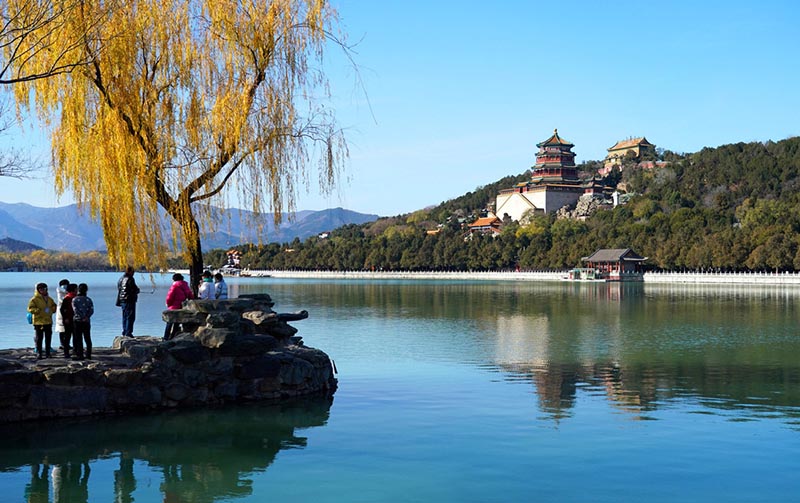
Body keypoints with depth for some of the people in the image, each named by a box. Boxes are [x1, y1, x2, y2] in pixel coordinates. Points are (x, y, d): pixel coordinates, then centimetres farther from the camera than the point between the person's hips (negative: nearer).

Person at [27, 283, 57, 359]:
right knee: (39, 338, -3)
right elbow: (30, 309, -12)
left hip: (48, 321, 5)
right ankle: (38, 353, 3)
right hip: (38, 322, -5)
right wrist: (40, 311, -21)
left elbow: (54, 306, 25)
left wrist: (52, 310, 4)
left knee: (48, 338, 7)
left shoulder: (49, 299, 13)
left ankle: (47, 353, 15)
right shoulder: (34, 299, -5)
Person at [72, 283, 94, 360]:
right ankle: (88, 355, 7)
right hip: (87, 322, 3)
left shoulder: (74, 300, -3)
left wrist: (82, 318, -14)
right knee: (87, 338, 8)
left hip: (78, 321, -3)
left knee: (78, 339, 0)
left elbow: (75, 310, -13)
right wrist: (86, 317, -9)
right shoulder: (89, 300, 6)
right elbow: (91, 310, -3)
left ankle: (80, 355, -3)